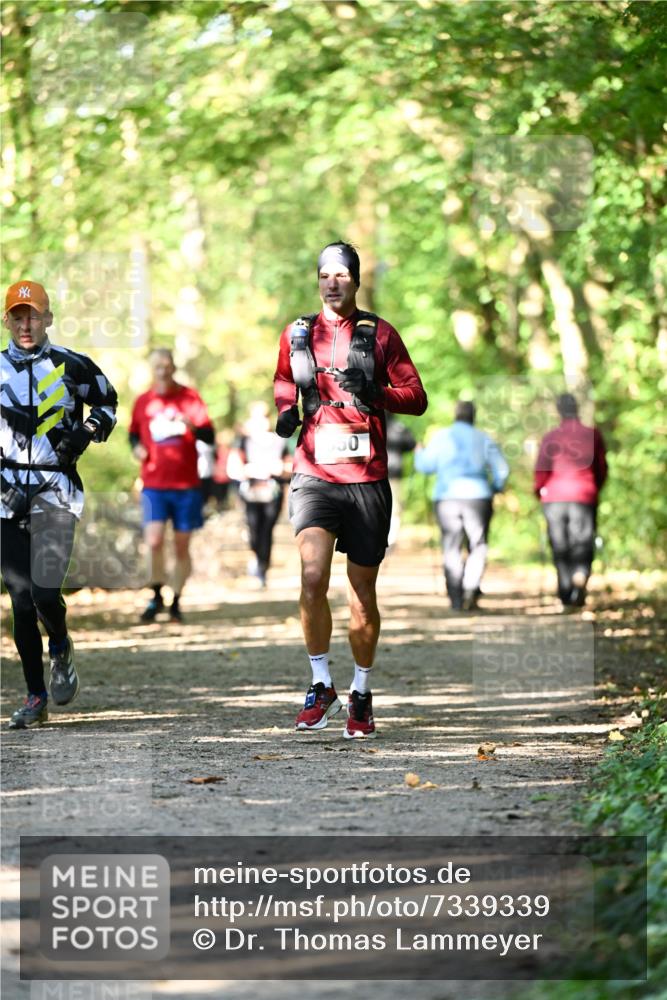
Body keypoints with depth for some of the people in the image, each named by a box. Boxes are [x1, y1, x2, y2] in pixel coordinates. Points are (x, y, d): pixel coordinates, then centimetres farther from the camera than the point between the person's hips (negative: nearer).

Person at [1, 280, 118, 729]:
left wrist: (88, 432, 0)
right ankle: (36, 698, 13)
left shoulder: (72, 366, 2)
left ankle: (61, 651, 18)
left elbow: (107, 401, 16)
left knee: (45, 593, -15)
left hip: (56, 492, -2)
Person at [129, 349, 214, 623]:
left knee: (182, 546, 4)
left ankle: (176, 601, 16)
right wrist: (136, 446, -1)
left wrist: (193, 426, -22)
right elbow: (134, 432, 22)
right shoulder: (143, 402, 7)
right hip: (154, 484, 0)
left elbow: (210, 437, -1)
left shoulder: (190, 397, 1)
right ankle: (156, 597, 0)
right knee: (154, 541, -16)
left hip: (186, 485, 0)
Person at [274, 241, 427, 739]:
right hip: (314, 474, 1)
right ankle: (322, 687, -6)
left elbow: (417, 396, 3)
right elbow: (284, 382, 27)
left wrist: (375, 393, -15)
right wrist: (286, 412, 6)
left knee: (362, 591, 5)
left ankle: (362, 693, 22)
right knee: (313, 577, -18)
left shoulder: (380, 334, 5)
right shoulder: (298, 334, 10)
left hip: (367, 478, 0)